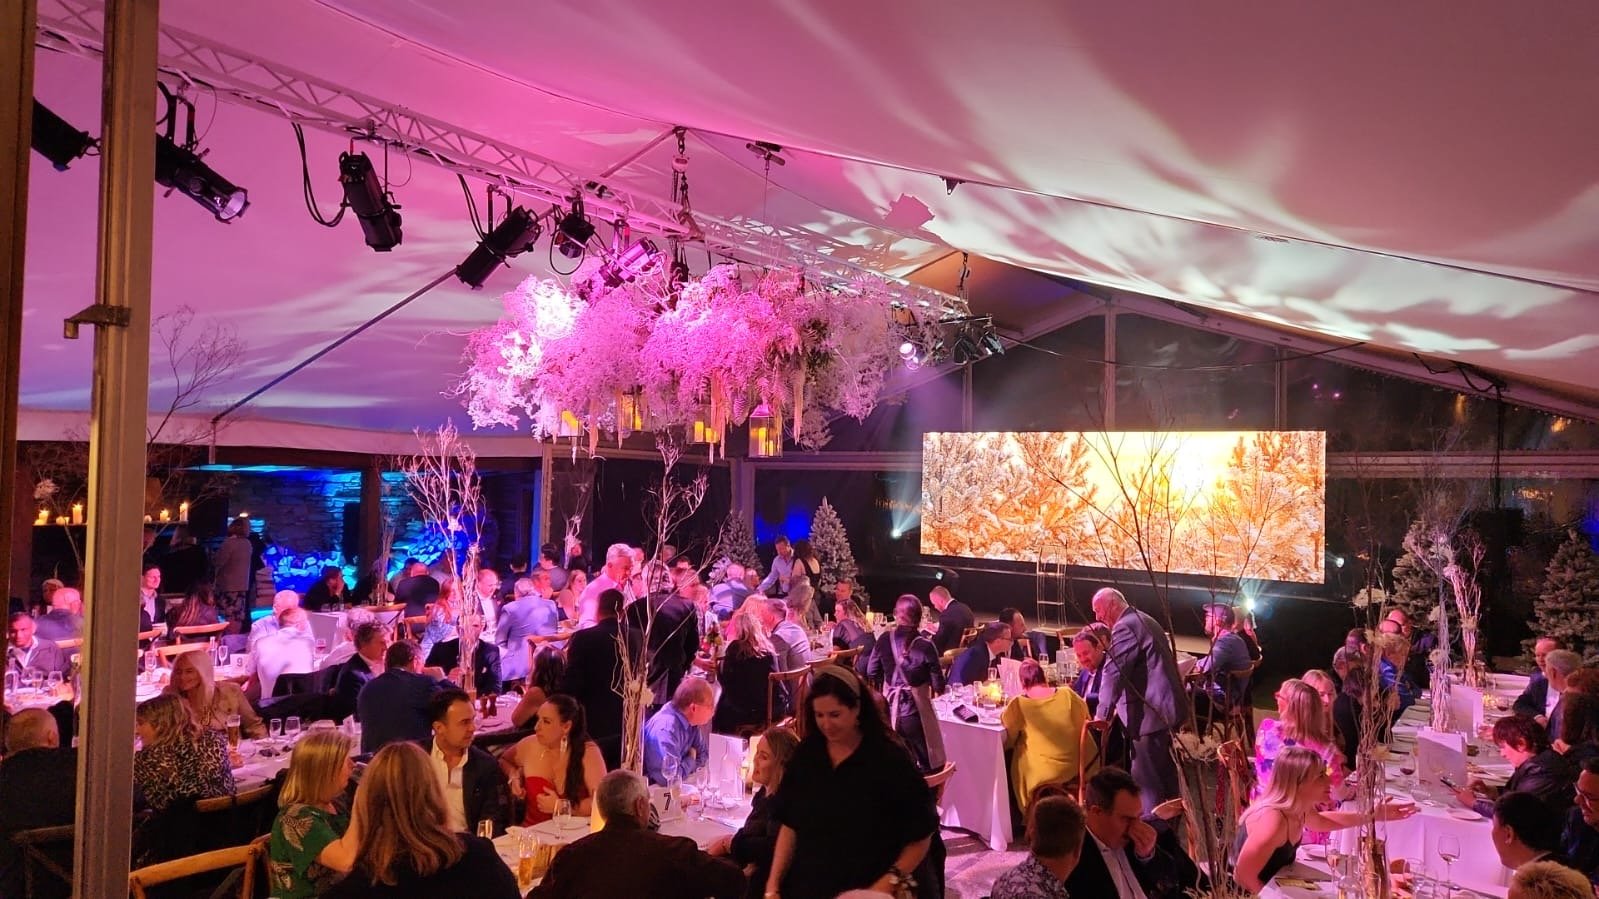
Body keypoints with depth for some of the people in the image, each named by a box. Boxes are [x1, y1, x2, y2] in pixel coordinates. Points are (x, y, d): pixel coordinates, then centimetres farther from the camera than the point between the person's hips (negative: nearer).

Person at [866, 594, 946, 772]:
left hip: (889, 710, 4)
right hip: (915, 711, -4)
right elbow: (938, 686, -12)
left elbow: (871, 674, 3)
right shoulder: (925, 646, -15)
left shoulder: (884, 640, -5)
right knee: (928, 767, 9)